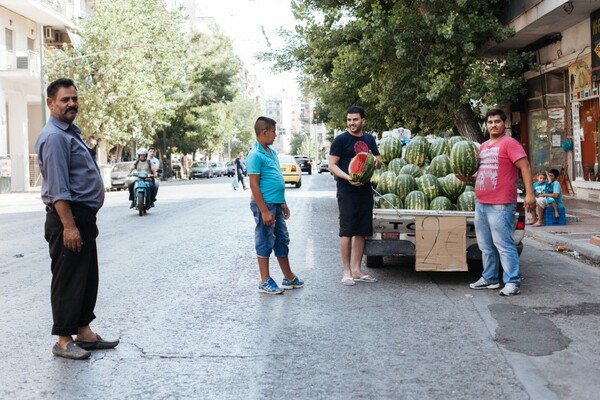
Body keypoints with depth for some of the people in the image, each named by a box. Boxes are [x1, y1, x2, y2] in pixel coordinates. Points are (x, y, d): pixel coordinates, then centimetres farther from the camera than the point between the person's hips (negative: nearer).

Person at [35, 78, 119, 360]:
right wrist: (69, 226, -25)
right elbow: (58, 188, -21)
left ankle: (84, 332, 24)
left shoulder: (71, 133, 18)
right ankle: (64, 341, 6)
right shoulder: (54, 137, -14)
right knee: (68, 280, -3)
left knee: (88, 278, 14)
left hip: (83, 216, 10)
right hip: (67, 218, -10)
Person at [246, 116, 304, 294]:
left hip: (276, 204, 9)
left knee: (282, 241, 16)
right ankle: (265, 282, 10)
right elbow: (254, 185, -17)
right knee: (265, 243, 0)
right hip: (265, 205, -9)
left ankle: (289, 278, 27)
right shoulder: (255, 155, -14)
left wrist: (283, 203, 21)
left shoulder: (272, 152, 14)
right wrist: (264, 211, -20)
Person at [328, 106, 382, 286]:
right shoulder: (340, 140, -4)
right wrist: (348, 178, -23)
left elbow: (378, 161, 19)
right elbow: (332, 165, -8)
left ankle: (356, 270, 18)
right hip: (347, 192, -6)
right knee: (347, 231, -4)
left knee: (361, 232, 9)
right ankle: (347, 271, 3)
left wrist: (376, 161, -6)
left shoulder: (369, 139, 13)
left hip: (365, 190, 6)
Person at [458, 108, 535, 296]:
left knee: (503, 244, -7)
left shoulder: (509, 143, -7)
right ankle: (489, 278, 24)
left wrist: (529, 193, -20)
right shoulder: (483, 146, 18)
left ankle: (512, 282, -2)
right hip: (481, 204, 9)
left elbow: (525, 167, -13)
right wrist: (468, 177, 11)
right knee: (486, 245, 14)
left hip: (501, 206, -8)